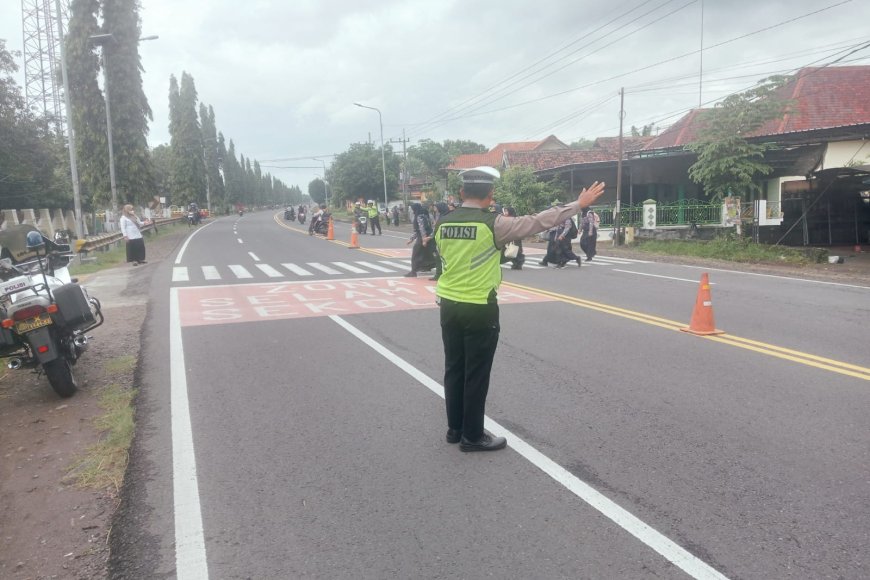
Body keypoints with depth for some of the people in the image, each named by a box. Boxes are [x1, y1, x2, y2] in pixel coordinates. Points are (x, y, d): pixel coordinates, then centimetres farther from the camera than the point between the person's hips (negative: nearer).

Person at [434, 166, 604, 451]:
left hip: (448, 305, 6)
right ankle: (472, 436, 15)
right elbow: (537, 222, -11)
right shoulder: (493, 224, -14)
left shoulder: (442, 224, 2)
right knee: (476, 374, 5)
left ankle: (454, 429, 27)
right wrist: (578, 204, -2)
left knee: (454, 369, 15)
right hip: (479, 310, -6)